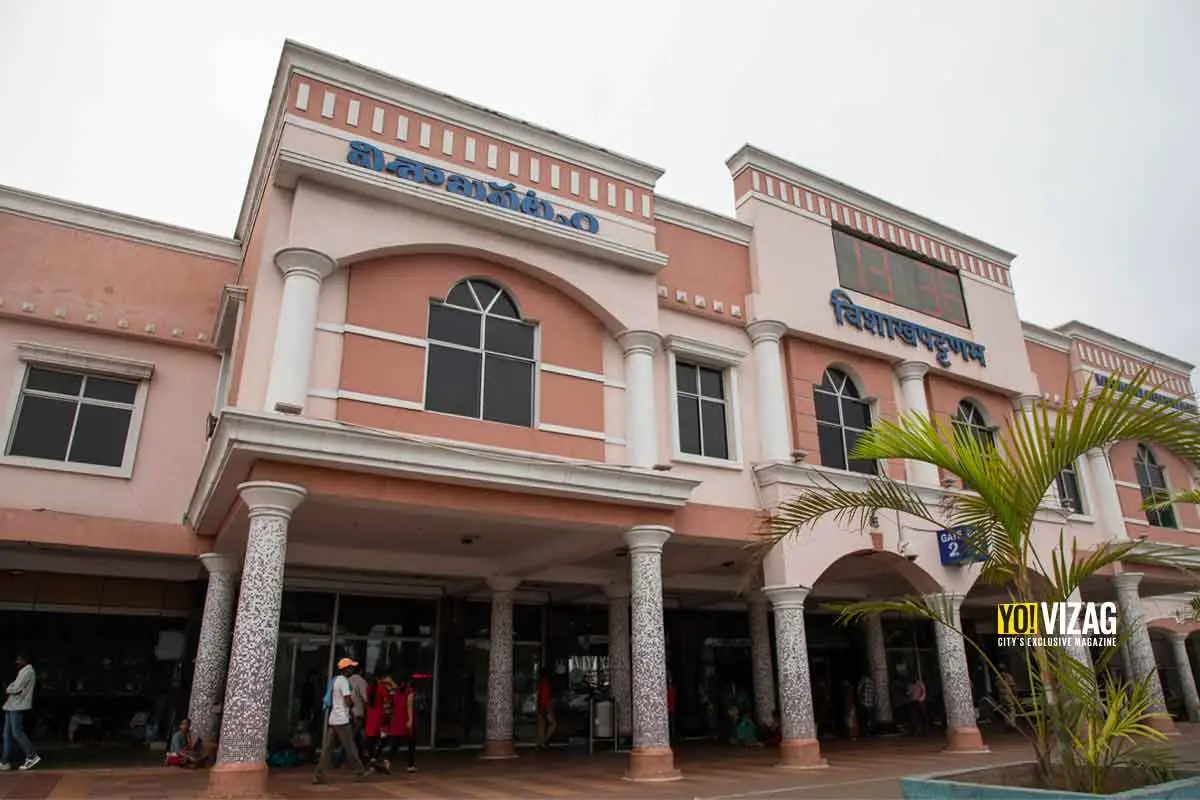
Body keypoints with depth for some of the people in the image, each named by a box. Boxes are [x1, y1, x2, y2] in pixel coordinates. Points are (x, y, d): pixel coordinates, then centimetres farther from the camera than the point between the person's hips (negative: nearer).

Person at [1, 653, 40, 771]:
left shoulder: (27, 671, -11)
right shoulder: (23, 672, 22)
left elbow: (17, 688, -17)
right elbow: (15, 686, 19)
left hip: (18, 706, -10)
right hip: (12, 705, 10)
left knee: (17, 733, -11)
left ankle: (32, 756, -7)